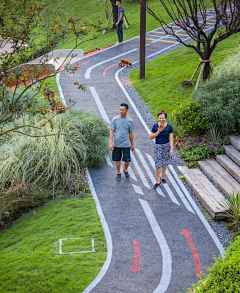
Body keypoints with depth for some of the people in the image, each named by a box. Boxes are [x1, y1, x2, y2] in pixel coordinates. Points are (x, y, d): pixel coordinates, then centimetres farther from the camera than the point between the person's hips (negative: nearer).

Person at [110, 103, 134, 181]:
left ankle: (125, 170, 29)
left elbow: (130, 133, 9)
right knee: (117, 160, 9)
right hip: (116, 144, 0)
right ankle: (118, 173, 28)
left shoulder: (129, 121, 0)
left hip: (126, 144, 0)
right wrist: (111, 143, -9)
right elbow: (112, 132, -1)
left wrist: (132, 144, 13)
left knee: (127, 160, -1)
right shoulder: (115, 119, -2)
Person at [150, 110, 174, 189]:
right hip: (158, 146, -1)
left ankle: (162, 177, 34)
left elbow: (171, 138, -7)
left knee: (165, 163, 12)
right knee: (157, 164, -4)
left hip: (166, 146, 1)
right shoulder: (155, 126, -6)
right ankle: (158, 181, 6)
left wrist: (171, 149, -14)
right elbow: (151, 136, -4)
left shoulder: (169, 127, -7)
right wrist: (158, 131, -17)